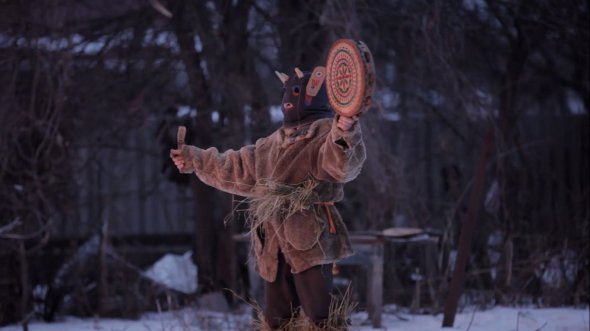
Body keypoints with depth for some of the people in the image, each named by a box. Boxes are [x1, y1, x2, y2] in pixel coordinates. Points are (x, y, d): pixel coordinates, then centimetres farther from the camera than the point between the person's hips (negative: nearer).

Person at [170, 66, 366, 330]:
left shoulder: (326, 134, -6)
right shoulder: (276, 142, 20)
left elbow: (344, 165, -28)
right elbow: (237, 170, 32)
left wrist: (345, 135, -49)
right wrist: (195, 160, 36)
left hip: (309, 242, -9)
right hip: (274, 246, 9)